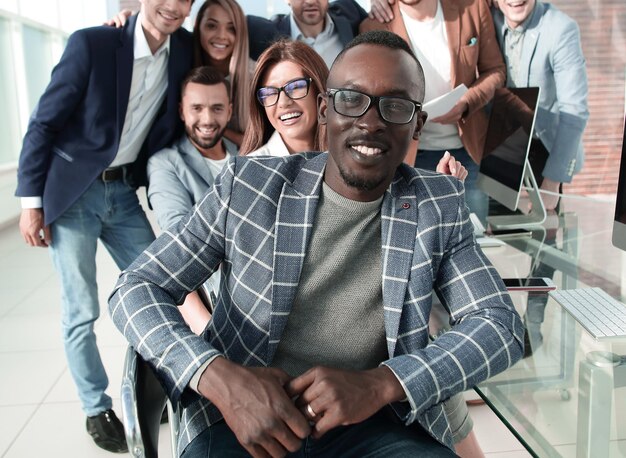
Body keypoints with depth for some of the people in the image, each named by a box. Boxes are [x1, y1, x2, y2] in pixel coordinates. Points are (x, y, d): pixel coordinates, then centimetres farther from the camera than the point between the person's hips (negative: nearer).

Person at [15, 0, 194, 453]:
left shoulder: (184, 49, -3)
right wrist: (31, 201, -11)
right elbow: (44, 123, -11)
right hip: (71, 194, -4)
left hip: (124, 192, 5)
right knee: (81, 312, 2)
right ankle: (97, 407, 22)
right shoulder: (91, 44, -16)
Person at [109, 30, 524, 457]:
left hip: (378, 422, 2)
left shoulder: (442, 205, 4)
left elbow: (501, 324, 0)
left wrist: (382, 383, -17)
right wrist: (218, 377, -19)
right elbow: (136, 288, 1)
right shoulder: (248, 184, -1)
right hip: (244, 418, -1)